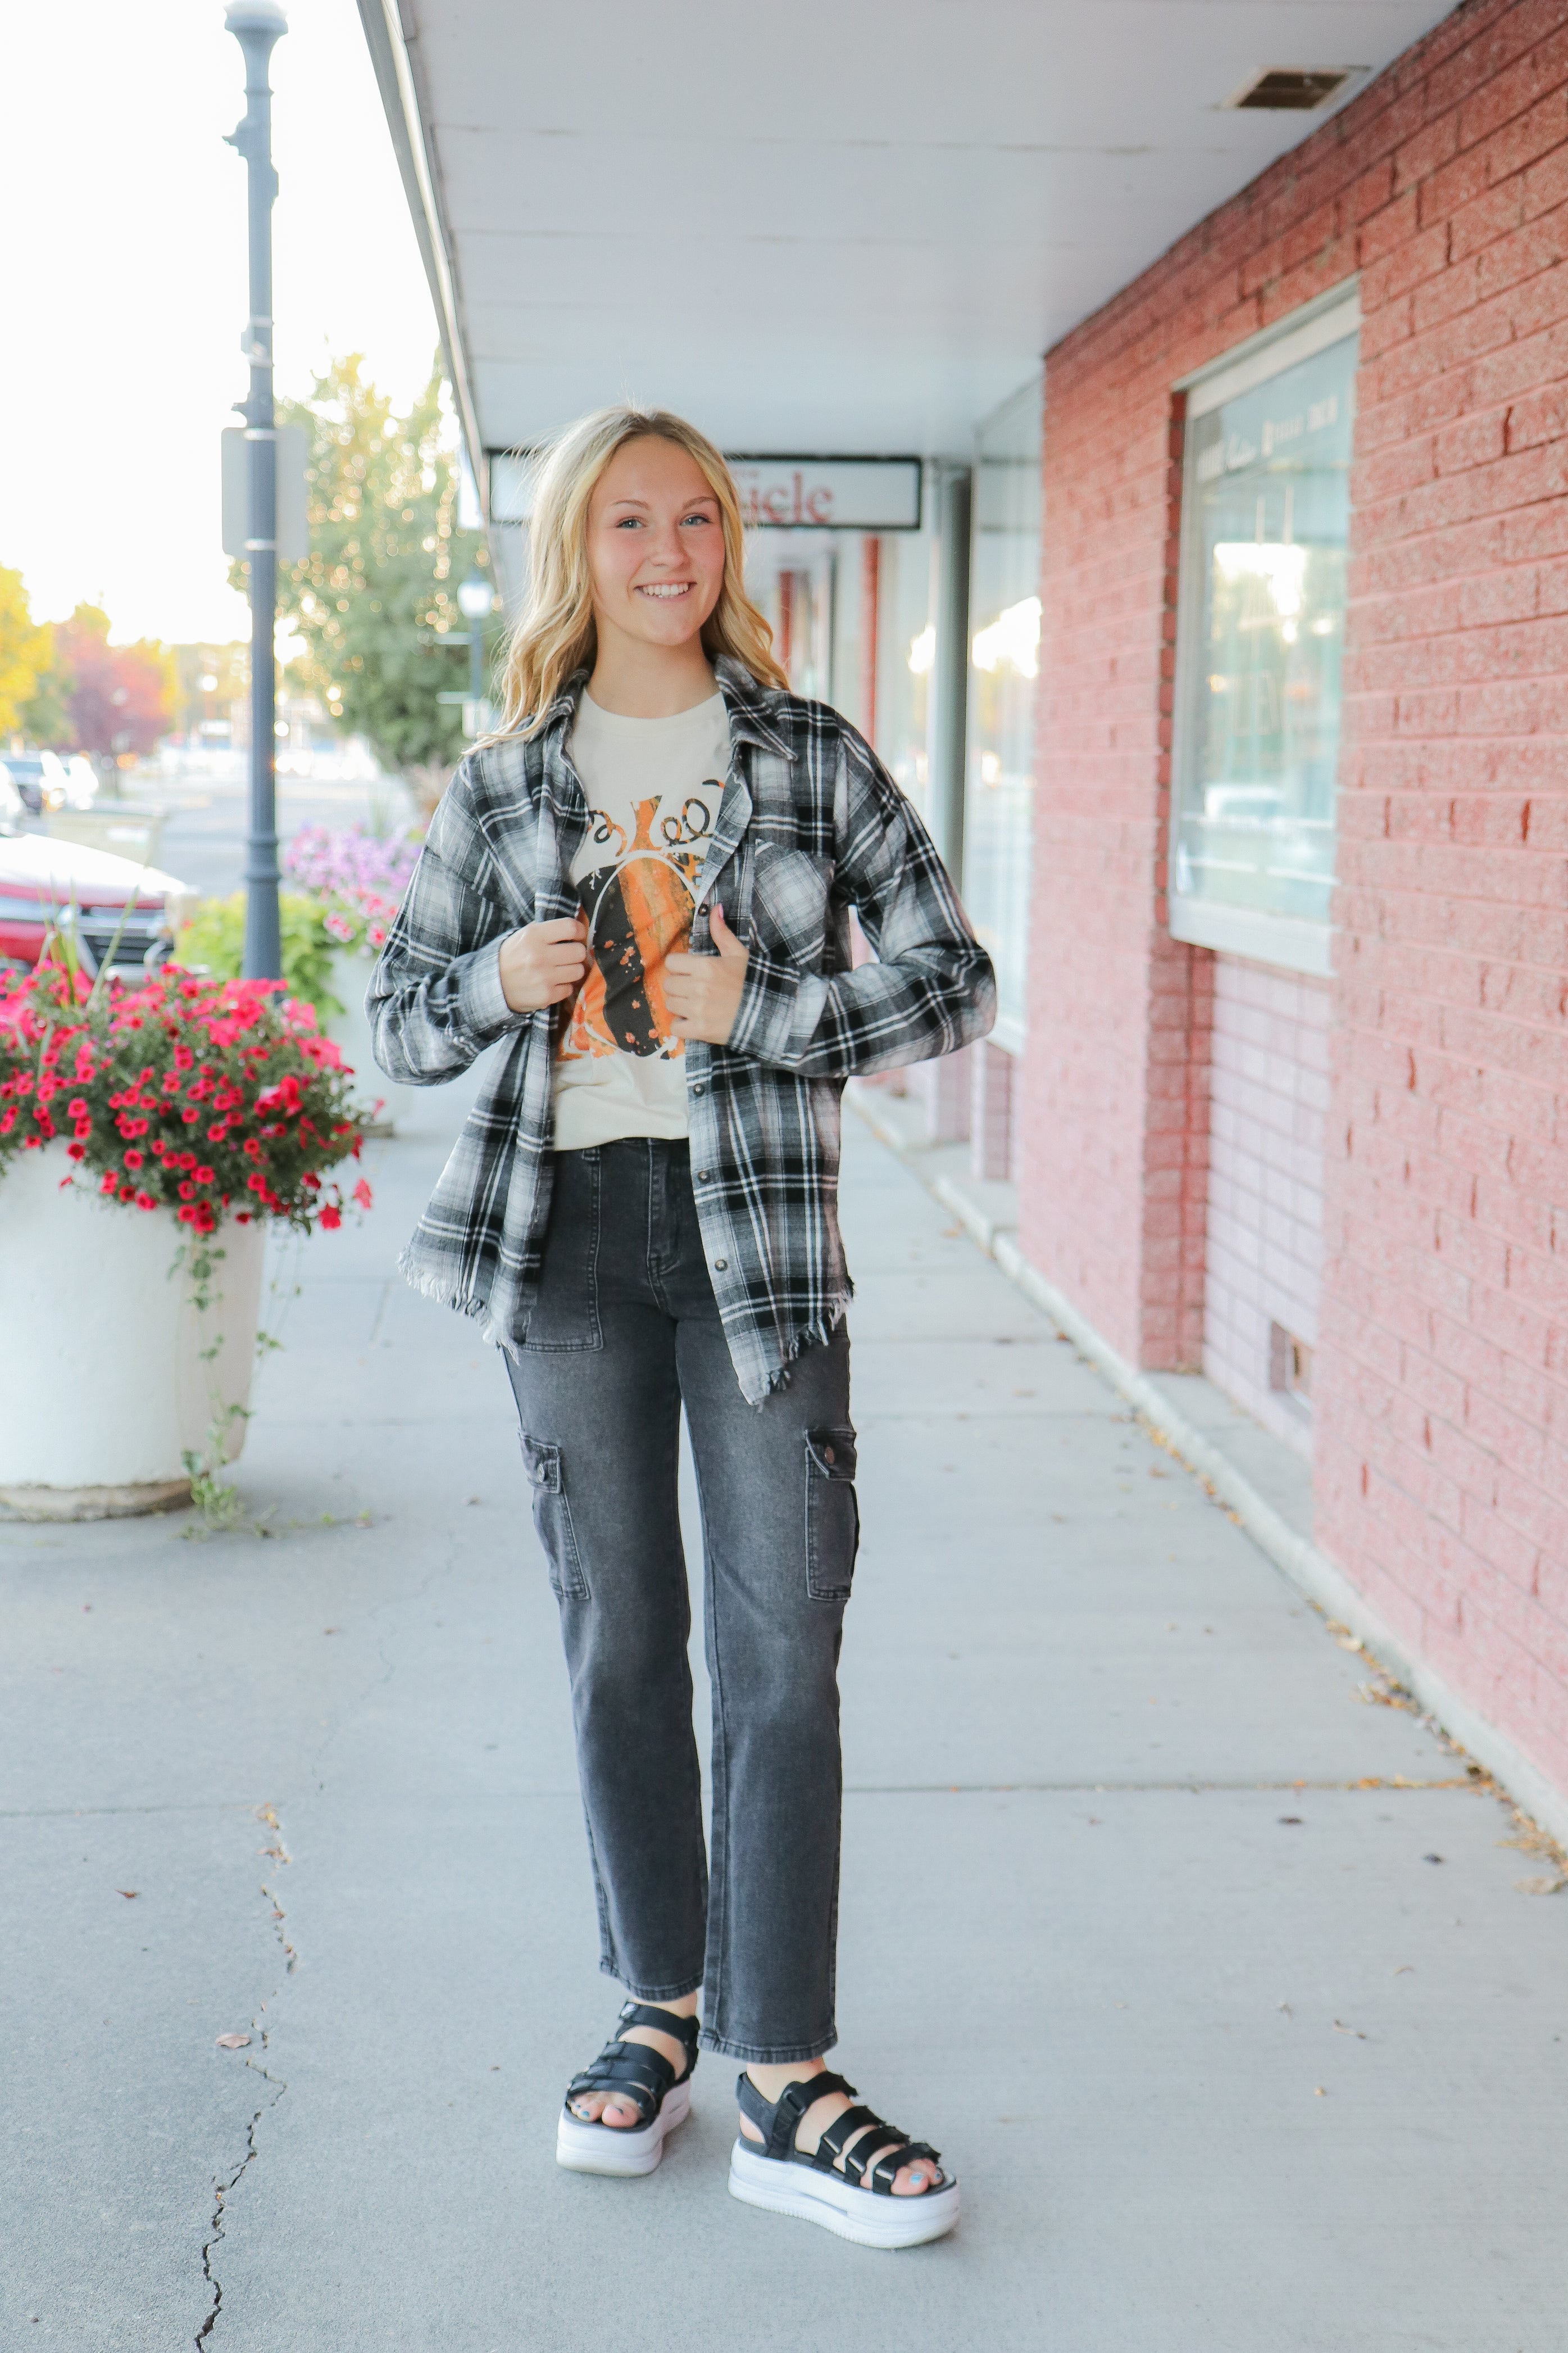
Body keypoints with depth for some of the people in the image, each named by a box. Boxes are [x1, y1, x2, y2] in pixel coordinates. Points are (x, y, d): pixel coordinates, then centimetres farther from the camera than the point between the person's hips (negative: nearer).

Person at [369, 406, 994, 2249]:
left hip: (758, 1226, -2)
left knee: (782, 1644, -5)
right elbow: (397, 1016, 14)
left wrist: (760, 1012, -10)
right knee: (618, 1637, 9)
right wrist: (498, 982, -7)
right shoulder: (500, 785, 9)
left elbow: (954, 978, 3)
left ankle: (783, 2086, 1)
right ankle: (661, 2008, 25)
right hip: (567, 1230, 2)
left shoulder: (813, 757, 5)